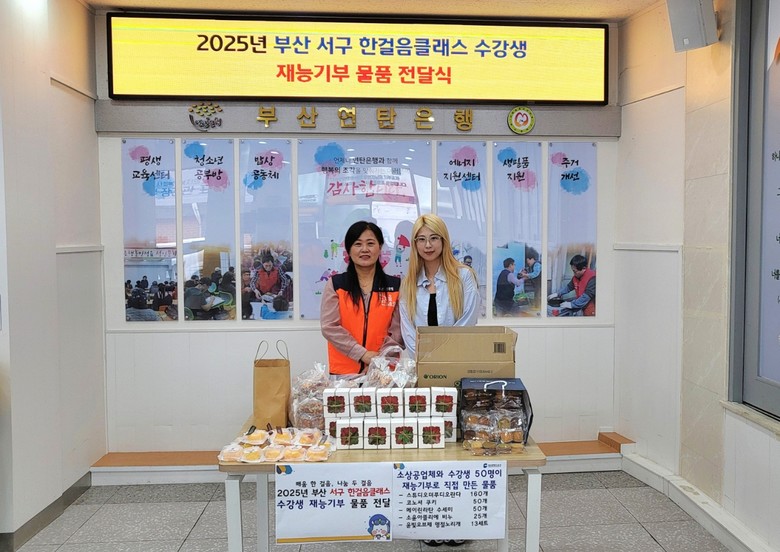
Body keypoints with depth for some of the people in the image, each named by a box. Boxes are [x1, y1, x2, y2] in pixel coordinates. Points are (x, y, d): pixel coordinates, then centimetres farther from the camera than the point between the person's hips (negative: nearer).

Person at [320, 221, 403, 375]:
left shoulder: (395, 286, 3)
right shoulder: (335, 284, 1)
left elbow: (397, 331, 1)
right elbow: (329, 327, -6)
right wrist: (363, 354, -14)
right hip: (343, 371, 0)